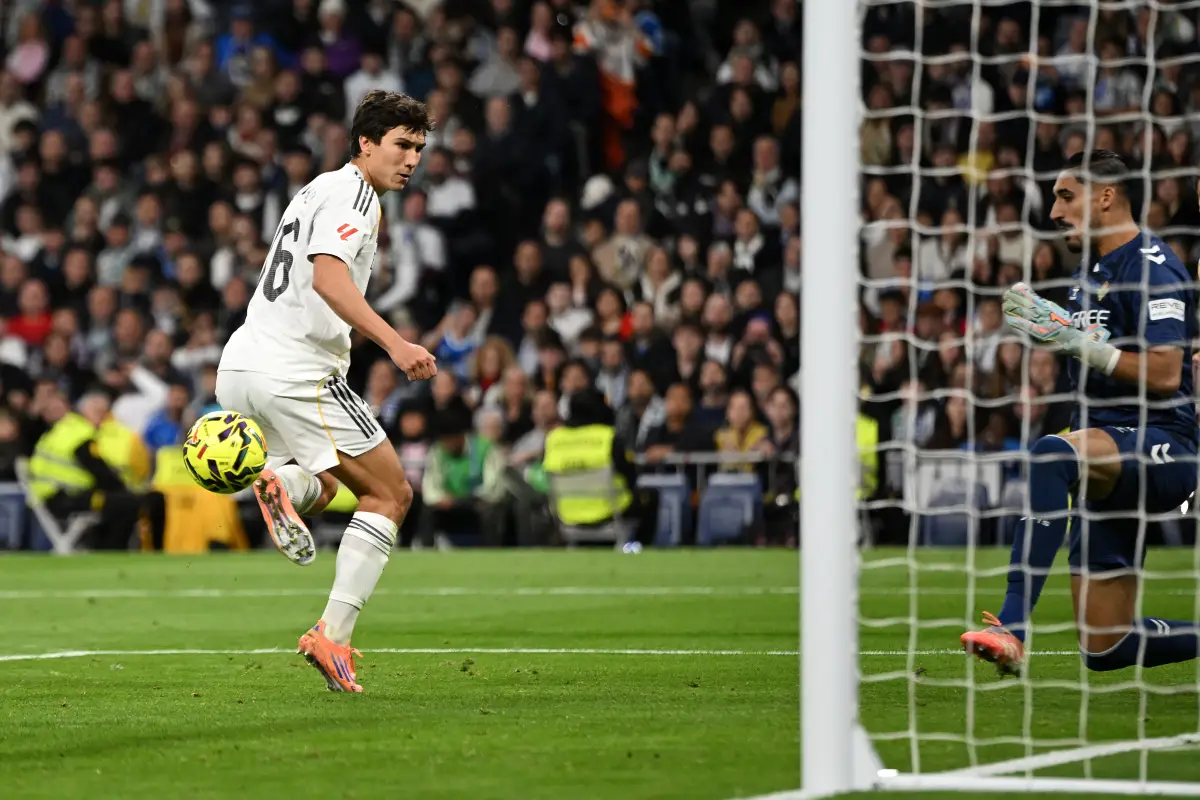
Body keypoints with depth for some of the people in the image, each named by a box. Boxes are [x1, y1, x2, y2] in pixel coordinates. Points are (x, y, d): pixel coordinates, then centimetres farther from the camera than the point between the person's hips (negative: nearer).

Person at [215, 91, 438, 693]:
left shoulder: (320, 190, 22)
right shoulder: (352, 192, -7)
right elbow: (328, 276, -24)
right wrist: (394, 342, -31)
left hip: (239, 370, 9)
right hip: (296, 373, -9)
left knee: (323, 486, 28)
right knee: (390, 494, 1)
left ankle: (280, 482, -7)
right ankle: (333, 636, -8)